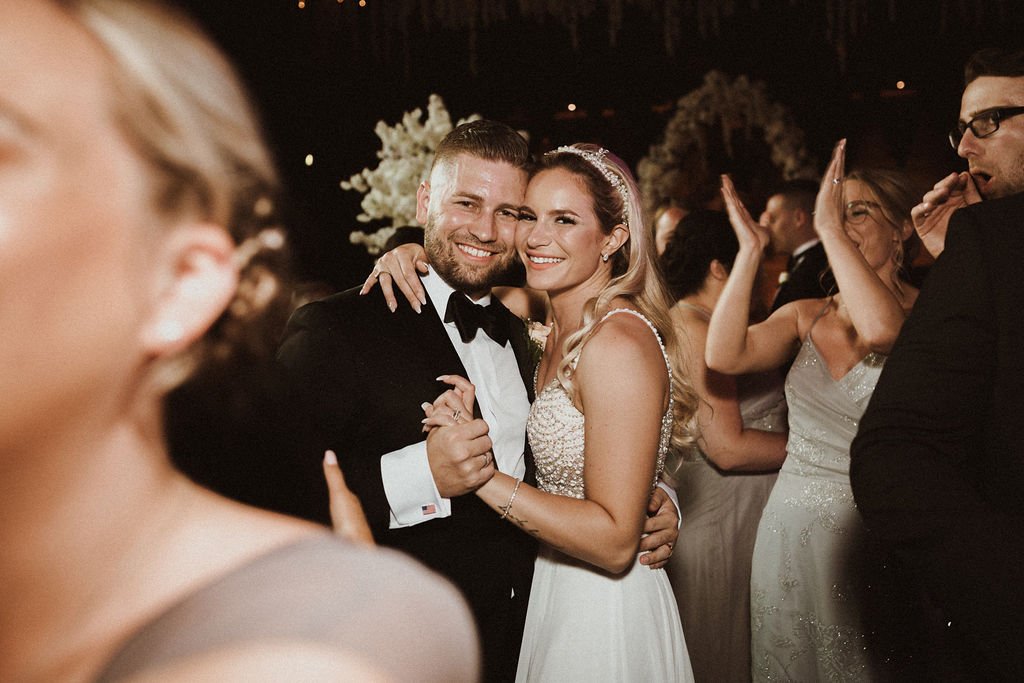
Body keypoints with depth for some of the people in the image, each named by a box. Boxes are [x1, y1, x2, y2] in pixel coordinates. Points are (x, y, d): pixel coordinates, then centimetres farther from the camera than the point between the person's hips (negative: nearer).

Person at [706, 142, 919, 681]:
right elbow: (723, 355, -10)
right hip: (790, 530, 4)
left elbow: (882, 327, -31)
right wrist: (750, 250, -11)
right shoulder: (806, 317, 5)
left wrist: (830, 228, -23)